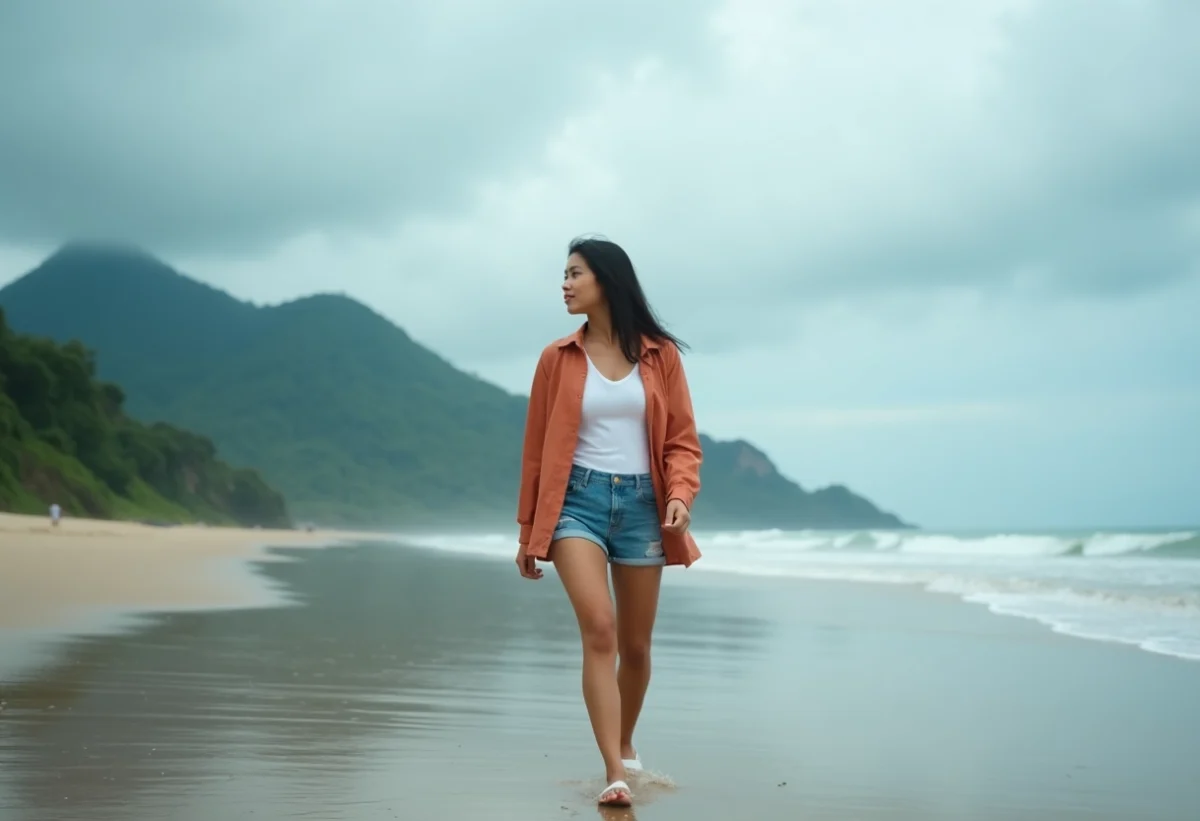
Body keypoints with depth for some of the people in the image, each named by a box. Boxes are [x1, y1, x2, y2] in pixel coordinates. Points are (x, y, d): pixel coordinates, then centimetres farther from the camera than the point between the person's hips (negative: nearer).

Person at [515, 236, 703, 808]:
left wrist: (680, 494, -14)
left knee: (635, 645, 11)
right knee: (599, 628, -21)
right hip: (579, 500, -2)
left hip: (640, 503, 2)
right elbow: (536, 447, 7)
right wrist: (528, 531, 7)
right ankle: (616, 774, -20)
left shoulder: (659, 355, 4)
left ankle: (625, 745, 37)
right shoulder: (558, 359, 3)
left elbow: (681, 439, 5)